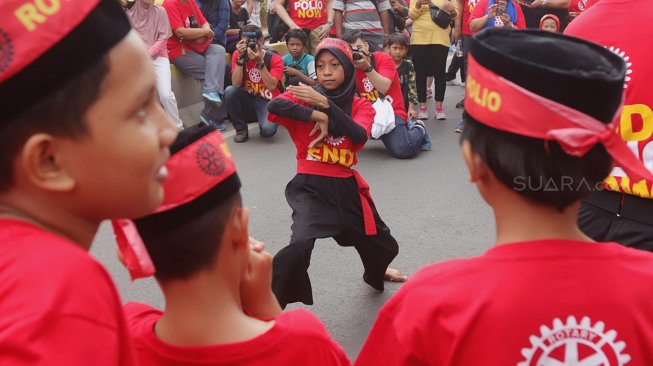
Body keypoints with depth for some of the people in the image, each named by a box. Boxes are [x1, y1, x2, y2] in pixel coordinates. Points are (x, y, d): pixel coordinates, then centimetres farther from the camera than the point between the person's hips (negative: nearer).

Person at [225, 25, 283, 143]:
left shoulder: (274, 59, -12)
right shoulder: (238, 55, -6)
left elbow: (272, 86, -25)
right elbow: (236, 84, -18)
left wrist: (260, 62, -32)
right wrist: (241, 58, -26)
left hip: (267, 102, -3)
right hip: (248, 100, 3)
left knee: (268, 129, -32)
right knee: (230, 91, -28)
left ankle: (262, 118, 9)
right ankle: (241, 129, -6)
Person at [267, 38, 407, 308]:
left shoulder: (361, 106, 5)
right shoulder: (306, 96, -2)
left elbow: (360, 136, -18)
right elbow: (274, 106, -24)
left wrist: (326, 105, -26)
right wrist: (318, 116, -21)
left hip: (346, 186, 4)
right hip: (311, 186, -4)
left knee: (383, 246, 21)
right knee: (300, 244, -31)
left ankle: (376, 273, 58)